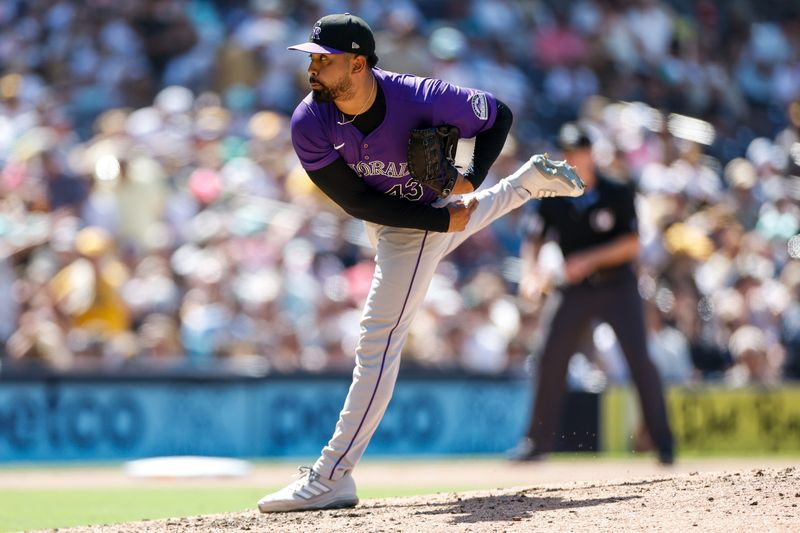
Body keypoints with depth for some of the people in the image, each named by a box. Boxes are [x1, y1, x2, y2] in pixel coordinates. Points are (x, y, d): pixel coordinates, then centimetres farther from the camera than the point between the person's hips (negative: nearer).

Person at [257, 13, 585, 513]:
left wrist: (473, 178, -30)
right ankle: (534, 179, 62)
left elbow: (499, 115, -15)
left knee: (378, 340, -10)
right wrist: (445, 220, -25)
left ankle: (332, 478, -8)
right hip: (386, 221, 6)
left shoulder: (422, 98, -34)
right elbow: (357, 201, -22)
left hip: (428, 217, -6)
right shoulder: (310, 125, -26)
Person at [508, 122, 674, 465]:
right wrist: (530, 272, -16)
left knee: (639, 359, -13)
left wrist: (588, 260, -21)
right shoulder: (554, 201, 2)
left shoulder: (617, 195, -6)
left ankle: (663, 441, -6)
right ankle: (538, 440, 8)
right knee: (551, 359, -4)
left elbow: (632, 244, -11)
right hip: (574, 292, 3)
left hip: (617, 286, -3)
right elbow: (534, 240, 4)